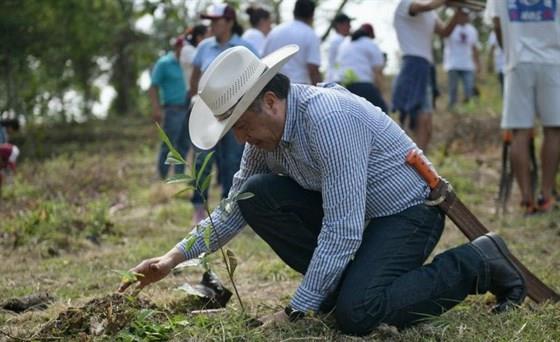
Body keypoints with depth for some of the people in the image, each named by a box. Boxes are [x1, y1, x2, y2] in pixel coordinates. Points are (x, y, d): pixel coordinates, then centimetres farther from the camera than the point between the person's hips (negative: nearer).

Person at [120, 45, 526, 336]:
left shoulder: (328, 117, -31)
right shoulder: (265, 130, -3)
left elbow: (342, 232, -32)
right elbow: (234, 210, 10)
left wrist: (295, 312, -28)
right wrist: (175, 257, 0)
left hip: (408, 211, -8)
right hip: (343, 210, 8)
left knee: (355, 314, -30)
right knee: (256, 195, -10)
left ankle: (477, 264, -8)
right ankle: (340, 281, 2)